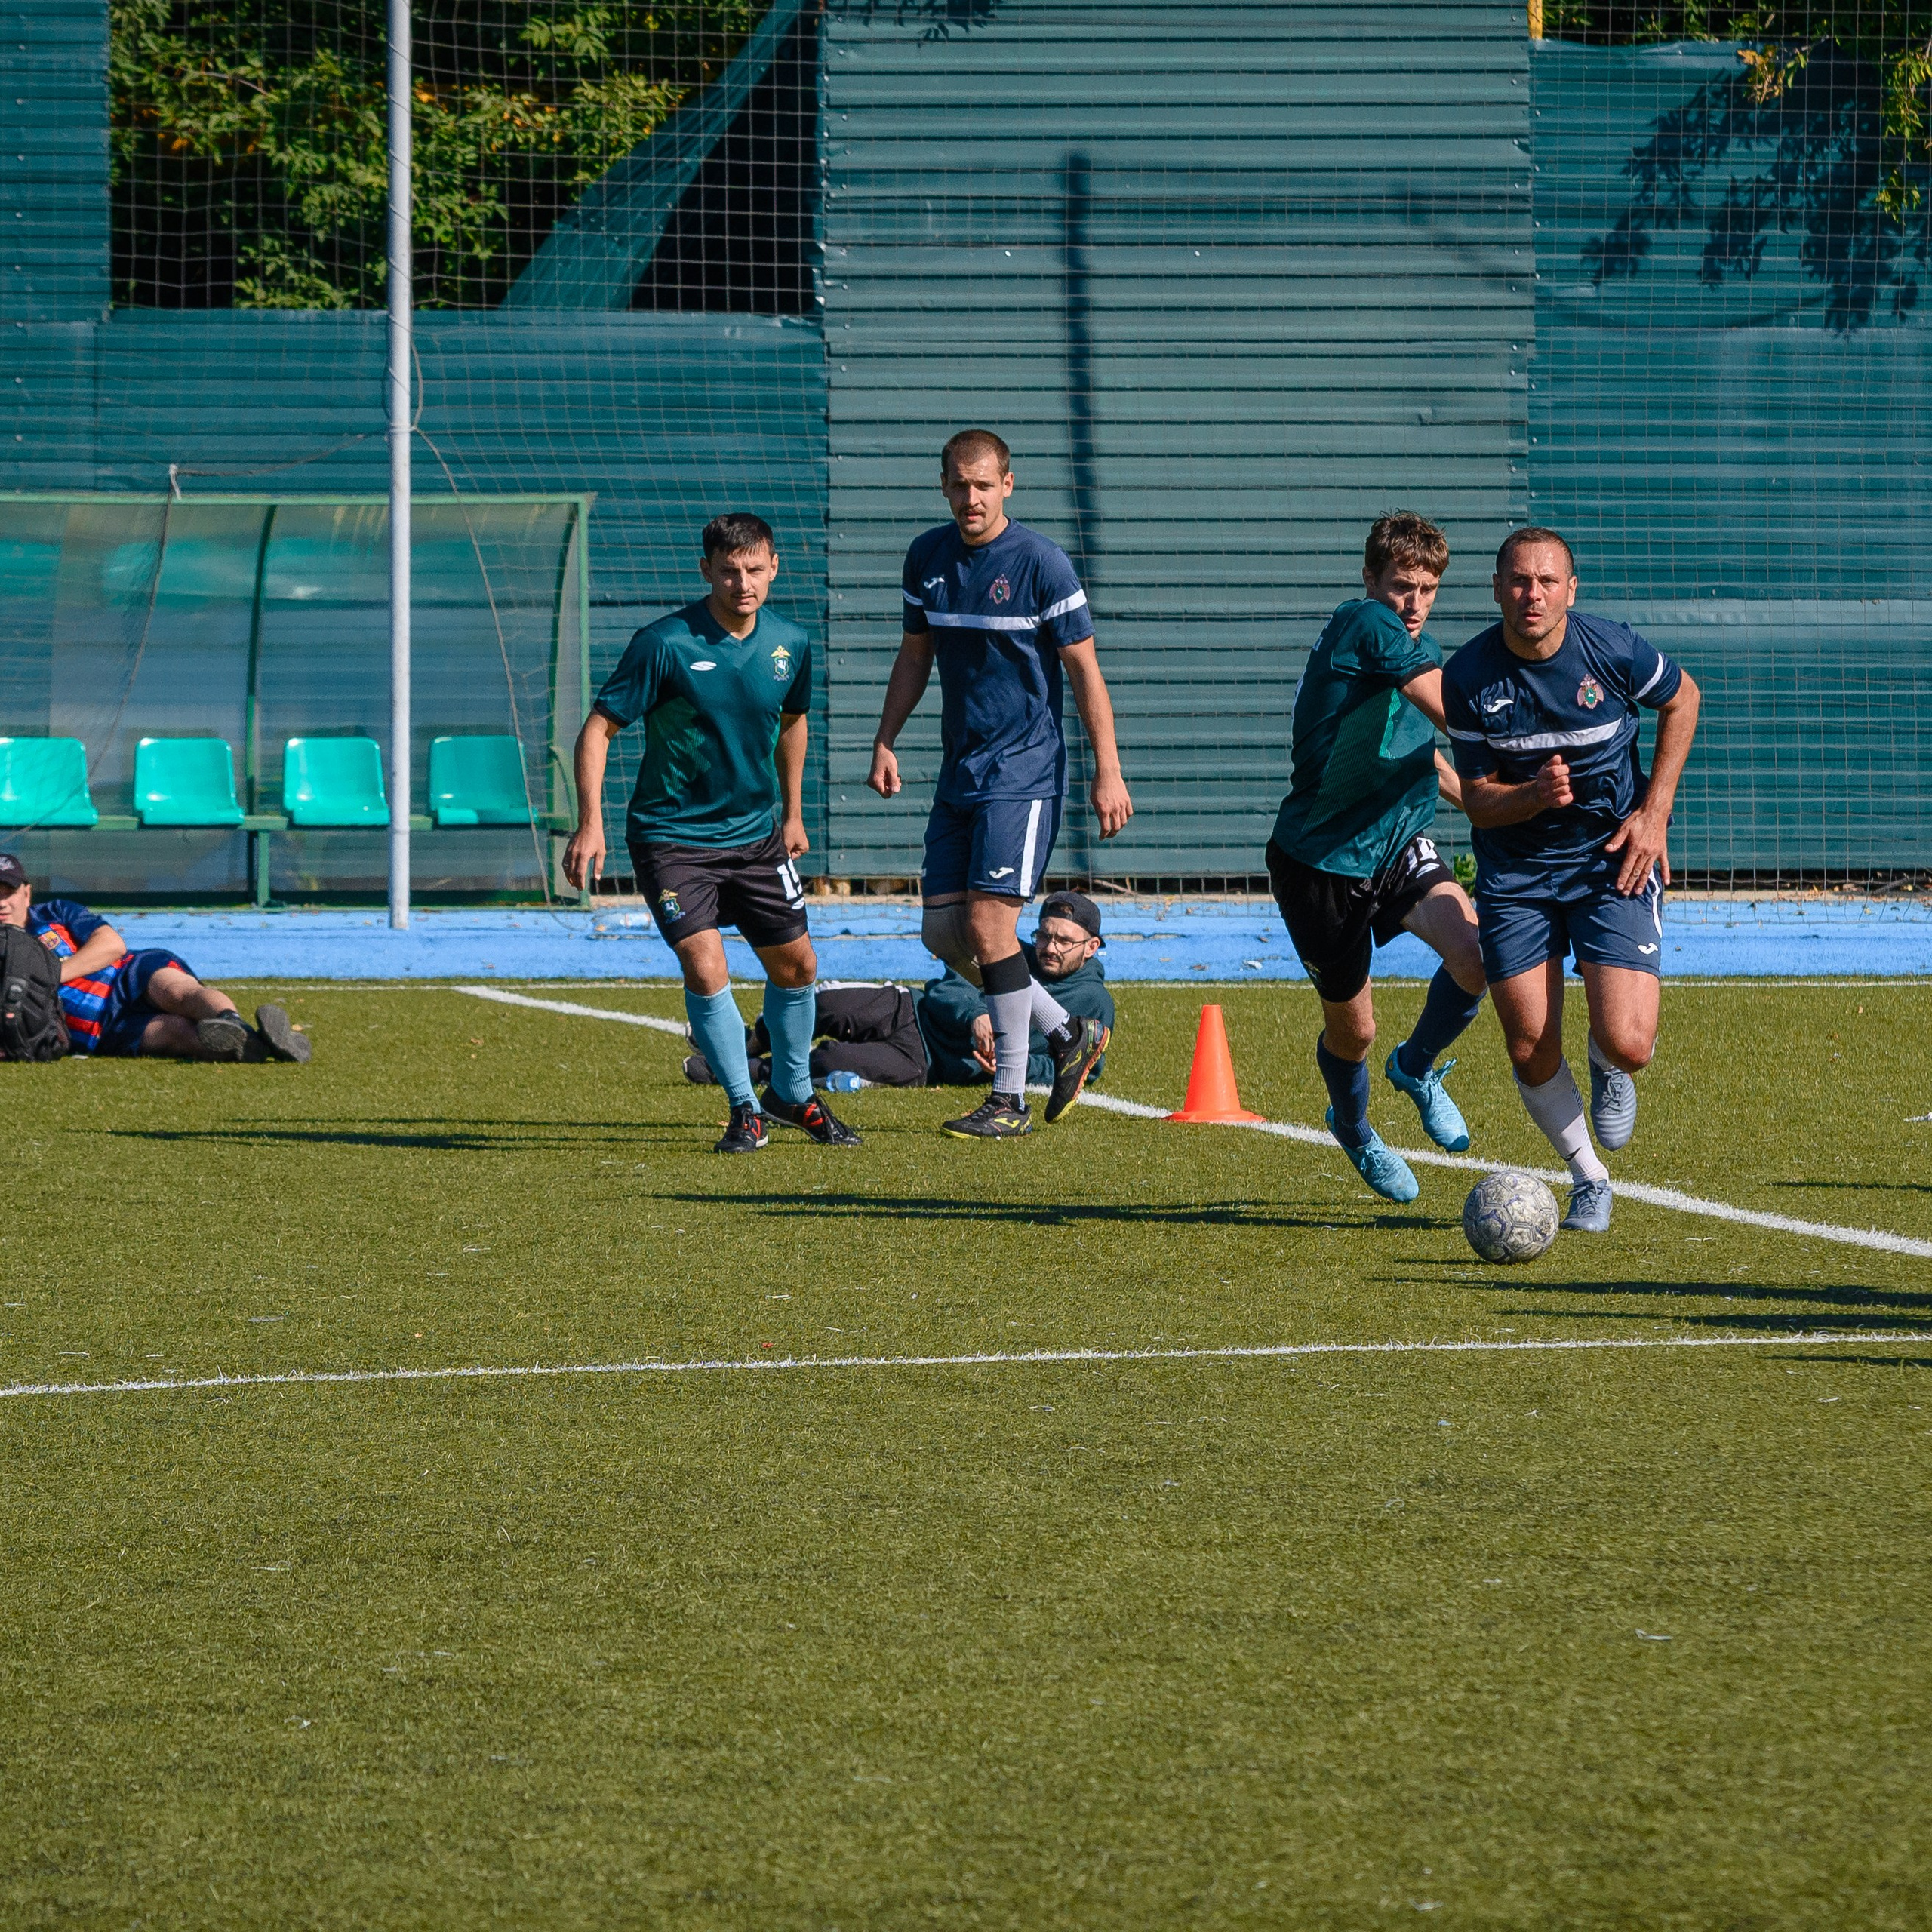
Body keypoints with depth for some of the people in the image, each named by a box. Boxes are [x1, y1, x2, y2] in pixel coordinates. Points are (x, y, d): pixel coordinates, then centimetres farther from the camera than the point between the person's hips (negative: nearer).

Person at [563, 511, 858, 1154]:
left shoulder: (790, 644, -3)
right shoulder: (665, 644, -18)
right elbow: (598, 729, -14)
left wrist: (793, 813, 21)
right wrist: (590, 824, -22)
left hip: (757, 833, 5)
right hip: (672, 836, -5)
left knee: (796, 966, 10)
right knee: (705, 968, -17)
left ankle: (792, 1095, 33)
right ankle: (745, 1108, 0)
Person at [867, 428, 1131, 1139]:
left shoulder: (1041, 562, -11)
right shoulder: (927, 556, 7)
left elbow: (1084, 669, -8)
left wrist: (1108, 772, -11)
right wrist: (886, 743, 10)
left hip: (1024, 770, -7)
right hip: (959, 771, 7)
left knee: (989, 924, -13)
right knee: (943, 931, 4)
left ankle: (1010, 1100, -5)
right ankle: (1068, 1035, 21)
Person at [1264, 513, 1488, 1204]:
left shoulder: (1424, 649, 8)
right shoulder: (1365, 625, -19)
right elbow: (1453, 715, -28)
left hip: (1398, 847, 6)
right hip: (1321, 863, -6)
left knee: (1476, 954, -22)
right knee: (1352, 1029, 7)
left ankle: (1416, 1067, 8)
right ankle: (1355, 1133, 41)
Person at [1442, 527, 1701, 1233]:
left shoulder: (1612, 649, -15)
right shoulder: (1469, 677, -12)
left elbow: (1681, 698, 6)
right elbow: (1477, 798, -5)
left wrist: (1654, 812, -1)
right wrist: (1535, 795, -28)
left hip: (1614, 858, -1)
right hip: (1515, 871, 1)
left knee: (1627, 1044, -16)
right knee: (1532, 1055, -2)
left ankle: (1608, 1070, 24)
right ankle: (1588, 1178, 26)